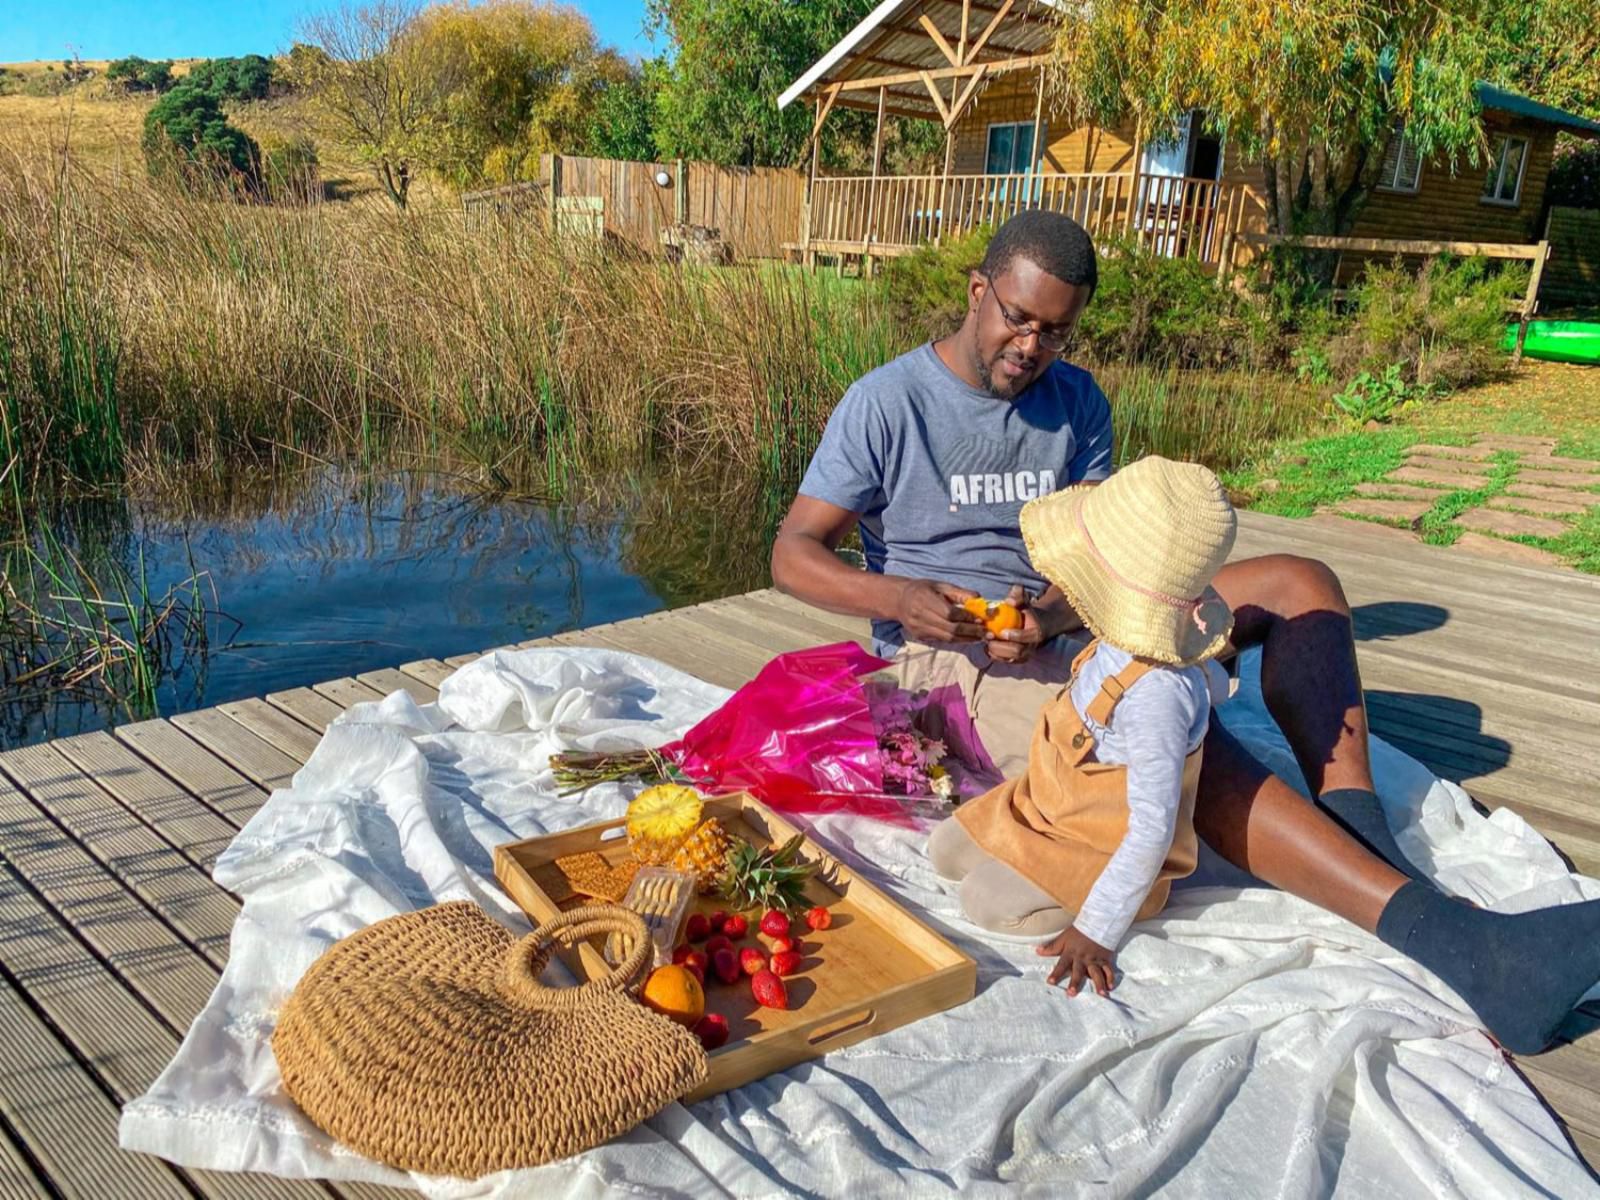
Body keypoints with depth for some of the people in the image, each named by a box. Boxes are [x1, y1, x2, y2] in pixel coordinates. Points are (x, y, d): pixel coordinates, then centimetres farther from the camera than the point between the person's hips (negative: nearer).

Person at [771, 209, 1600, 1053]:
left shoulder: (1077, 404, 7)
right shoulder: (885, 404, -8)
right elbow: (793, 556, -11)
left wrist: (1053, 614, -25)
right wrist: (900, 598, -30)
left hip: (1068, 626, 7)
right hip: (951, 658, -6)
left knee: (1299, 585, -8)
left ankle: (1363, 841, -24)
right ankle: (1444, 938, -44)